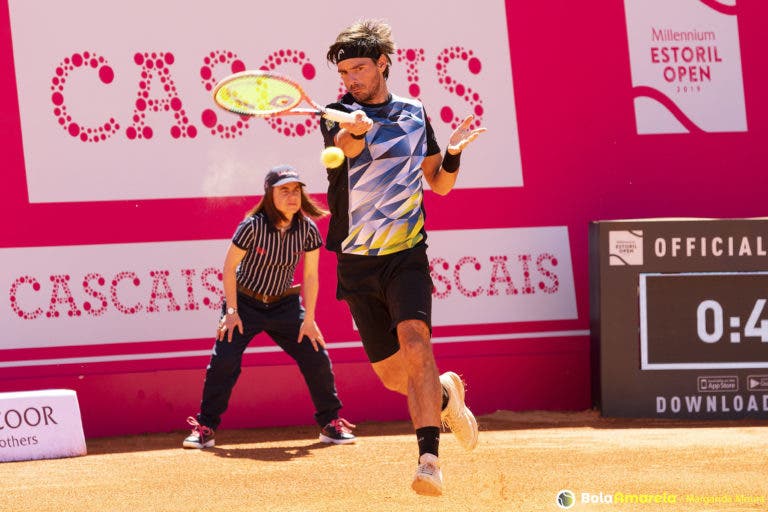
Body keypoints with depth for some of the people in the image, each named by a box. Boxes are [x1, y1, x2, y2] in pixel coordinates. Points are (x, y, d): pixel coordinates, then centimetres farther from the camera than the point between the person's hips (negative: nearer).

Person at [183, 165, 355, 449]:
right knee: (224, 360, -16)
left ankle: (331, 424, 14)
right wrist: (231, 312, -14)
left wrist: (309, 319, -4)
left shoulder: (308, 230, -13)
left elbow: (310, 275, -3)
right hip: (245, 302, -3)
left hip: (284, 305, 3)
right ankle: (204, 428, -3)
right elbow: (229, 267, -13)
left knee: (317, 359, -3)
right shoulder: (253, 226, -23)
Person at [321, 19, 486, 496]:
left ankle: (429, 459, -32)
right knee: (392, 374, 7)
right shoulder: (339, 113, 0)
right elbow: (348, 143, -26)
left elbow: (439, 183, 17)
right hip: (357, 261, 1)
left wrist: (454, 153, -4)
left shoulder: (414, 113, 7)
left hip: (406, 255, -1)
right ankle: (445, 393, 41)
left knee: (414, 342, -26)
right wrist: (355, 130, -49)